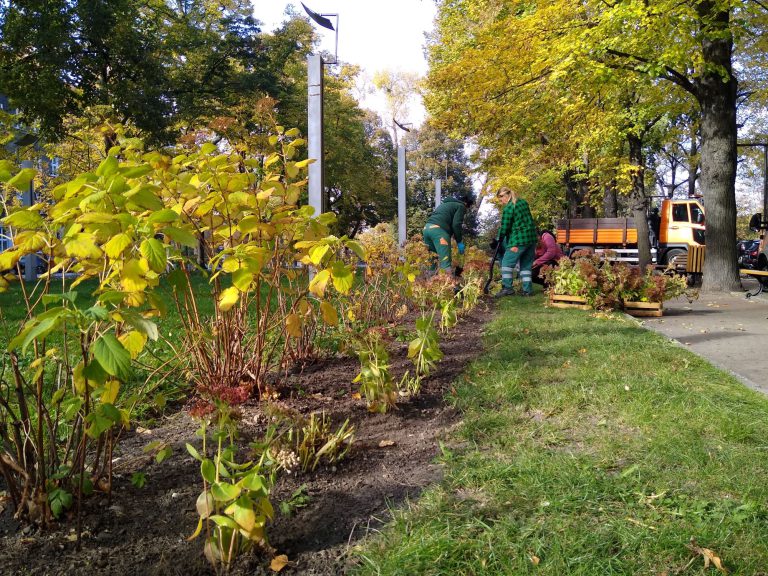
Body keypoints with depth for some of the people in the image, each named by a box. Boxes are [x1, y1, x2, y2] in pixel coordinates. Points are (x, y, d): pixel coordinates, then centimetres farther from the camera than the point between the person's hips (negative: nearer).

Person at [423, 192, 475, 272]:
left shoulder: (446, 203, 35)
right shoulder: (461, 206, 10)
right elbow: (456, 224, -3)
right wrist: (459, 242, 4)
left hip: (427, 227, 8)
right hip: (439, 229, -8)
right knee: (445, 262, -13)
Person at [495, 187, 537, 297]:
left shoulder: (508, 208, -11)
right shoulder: (524, 202, 13)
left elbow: (504, 227, -9)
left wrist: (500, 238, 9)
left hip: (519, 239, -8)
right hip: (532, 238, 8)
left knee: (507, 262, -2)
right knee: (526, 265, 13)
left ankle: (507, 287, -7)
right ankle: (527, 289, 11)